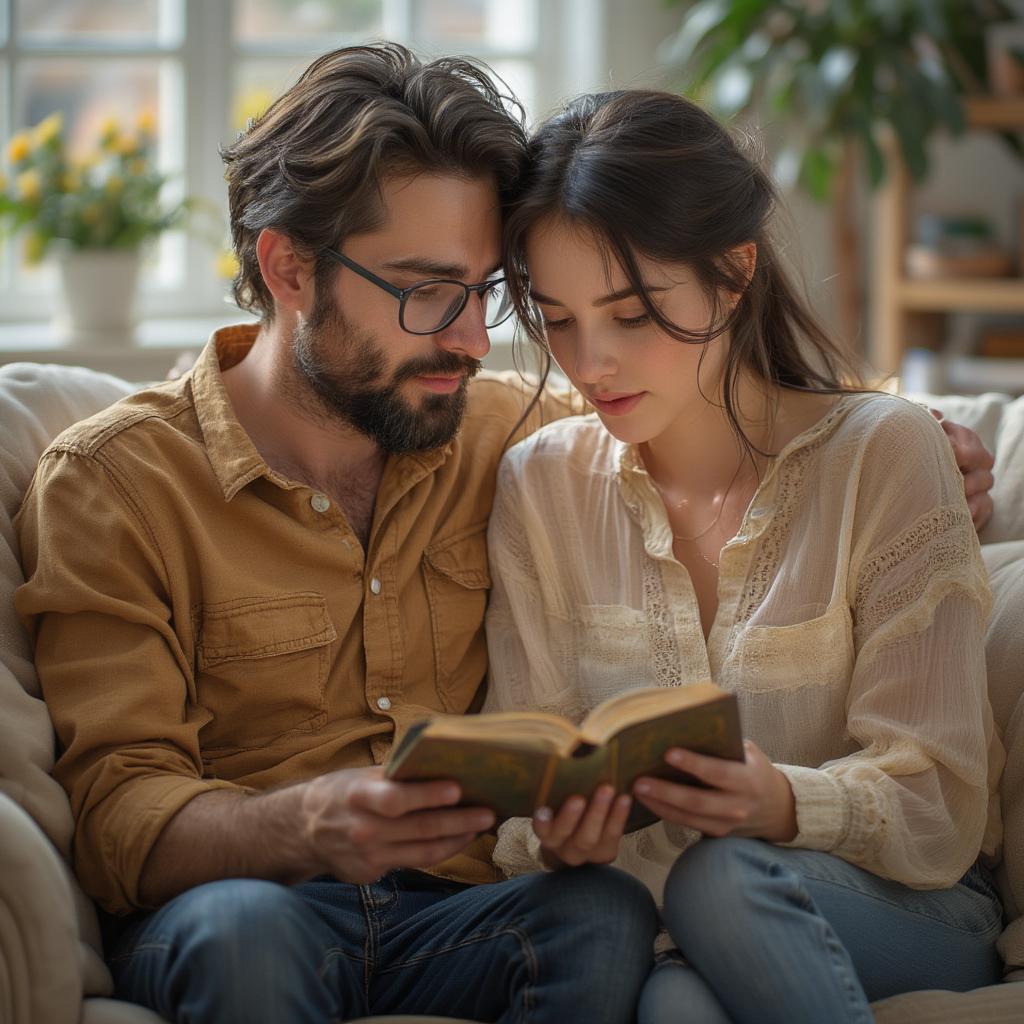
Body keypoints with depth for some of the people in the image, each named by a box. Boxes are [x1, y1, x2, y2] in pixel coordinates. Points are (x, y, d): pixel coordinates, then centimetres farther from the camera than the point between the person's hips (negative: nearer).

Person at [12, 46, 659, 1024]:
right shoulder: (112, 480, -3)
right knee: (241, 925, -37)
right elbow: (116, 811, -11)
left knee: (607, 913, -29)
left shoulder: (506, 437, 9)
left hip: (461, 911, 3)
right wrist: (302, 827, -33)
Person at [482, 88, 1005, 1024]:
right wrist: (554, 836, -24)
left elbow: (934, 807, -9)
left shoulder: (885, 454, -8)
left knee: (722, 876, -34)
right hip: (660, 925, 0)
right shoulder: (539, 484, 2)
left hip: (907, 918, 0)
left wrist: (783, 805, -30)